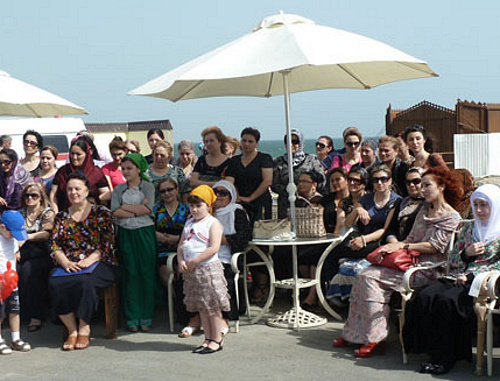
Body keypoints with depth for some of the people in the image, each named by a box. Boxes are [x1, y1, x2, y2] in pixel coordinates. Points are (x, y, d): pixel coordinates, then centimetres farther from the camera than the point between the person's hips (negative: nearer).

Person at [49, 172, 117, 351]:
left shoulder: (102, 213, 7)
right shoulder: (62, 217, 18)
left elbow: (107, 244, -2)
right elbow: (55, 244, 9)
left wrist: (88, 261, -17)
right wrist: (65, 262, -12)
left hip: (98, 264, -3)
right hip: (69, 265, 3)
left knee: (84, 281, -37)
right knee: (55, 282, -30)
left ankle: (84, 329, -21)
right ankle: (72, 330, -21)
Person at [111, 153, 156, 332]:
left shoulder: (148, 187, 5)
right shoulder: (119, 189, 12)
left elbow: (147, 208, -9)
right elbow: (115, 212, -2)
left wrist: (125, 206, -5)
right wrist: (137, 211, -9)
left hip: (144, 233, -2)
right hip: (125, 234, 2)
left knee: (147, 274, -3)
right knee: (130, 274, 0)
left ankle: (146, 317, 3)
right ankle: (132, 317, 5)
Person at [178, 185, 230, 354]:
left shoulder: (213, 223, -7)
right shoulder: (189, 223, 16)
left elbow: (214, 248, -17)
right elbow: (181, 245, 16)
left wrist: (194, 261, -18)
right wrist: (181, 261, -4)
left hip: (208, 267, -7)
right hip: (191, 270, 7)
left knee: (213, 305, -2)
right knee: (201, 307, 11)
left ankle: (216, 339, 6)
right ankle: (208, 338, 19)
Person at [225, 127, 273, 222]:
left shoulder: (265, 158, 4)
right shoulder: (234, 160, 15)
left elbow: (267, 181, -6)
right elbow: (229, 181, 3)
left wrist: (250, 198, -10)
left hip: (260, 204, -3)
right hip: (239, 204, 4)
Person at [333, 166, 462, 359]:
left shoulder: (452, 217, -2)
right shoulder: (424, 211, 22)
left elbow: (435, 246, -11)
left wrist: (403, 246, -14)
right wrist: (394, 245, -1)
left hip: (425, 269, -8)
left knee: (371, 278, -23)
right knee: (363, 276, -16)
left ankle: (376, 337, -20)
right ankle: (353, 333, -14)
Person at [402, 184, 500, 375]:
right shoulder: (468, 227, 22)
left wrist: (470, 276, -13)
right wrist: (467, 254, -2)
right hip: (458, 277, 5)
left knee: (447, 300, -33)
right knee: (424, 297, -24)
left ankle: (446, 357, -23)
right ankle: (433, 350, -19)